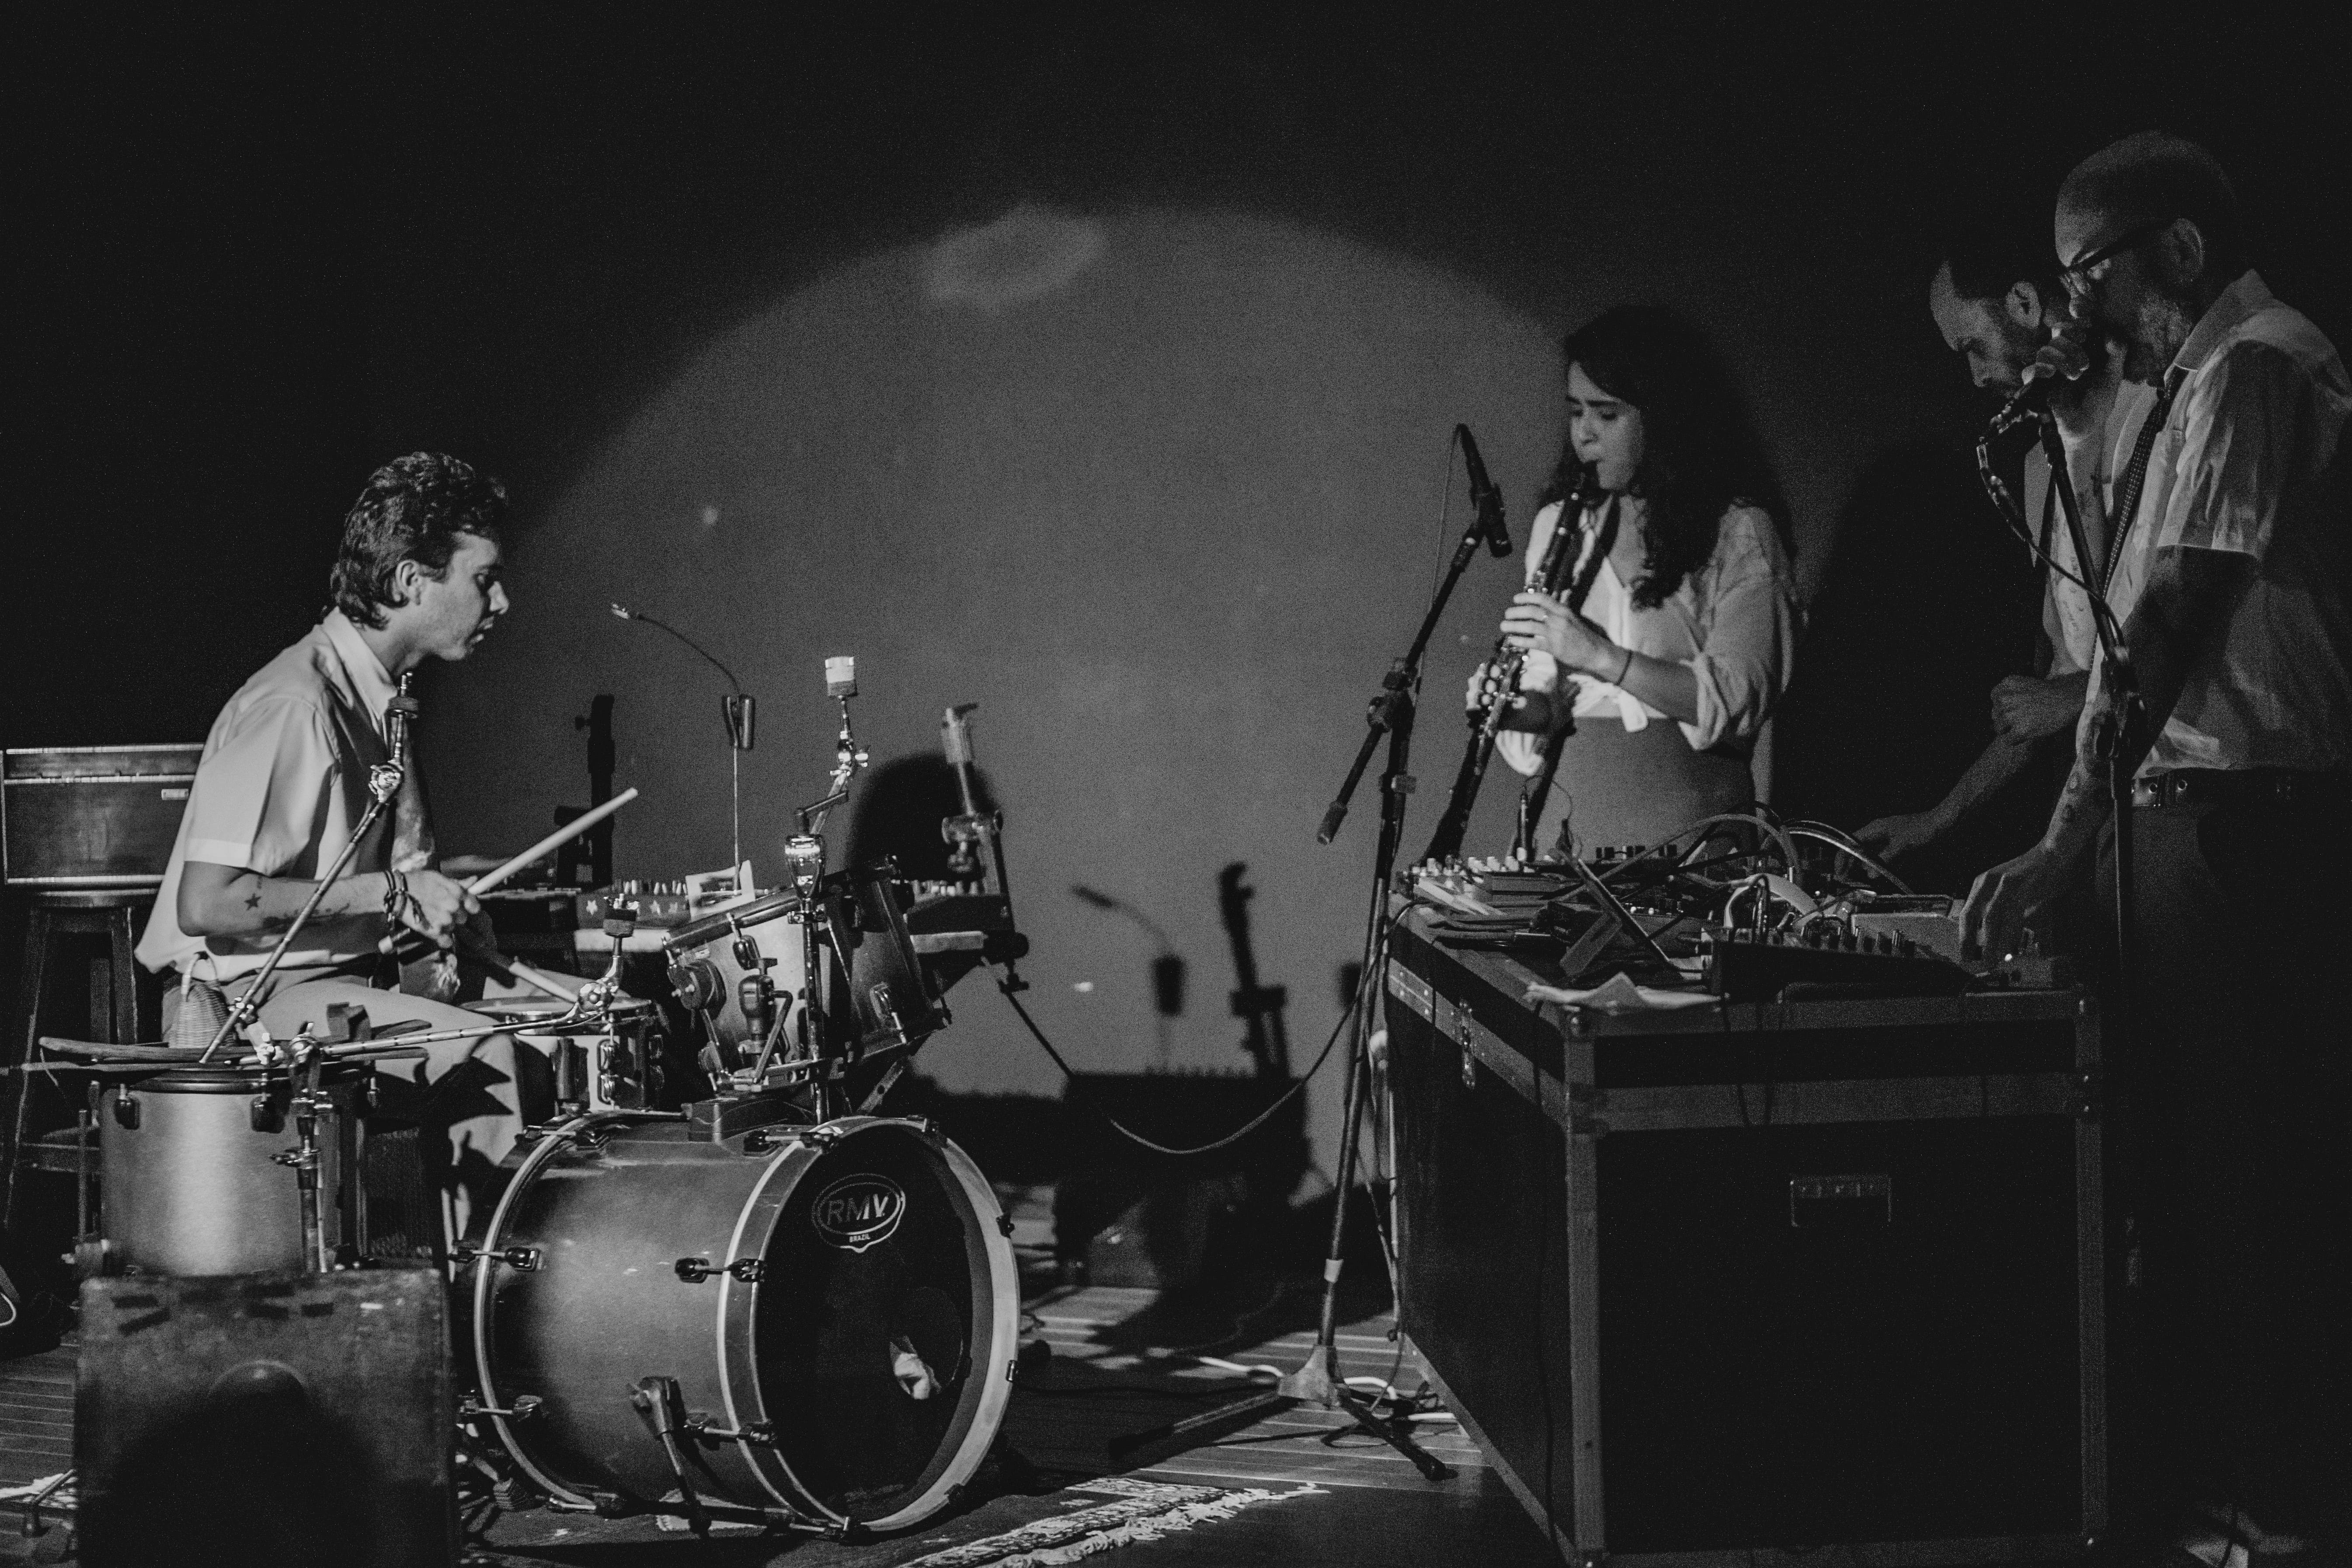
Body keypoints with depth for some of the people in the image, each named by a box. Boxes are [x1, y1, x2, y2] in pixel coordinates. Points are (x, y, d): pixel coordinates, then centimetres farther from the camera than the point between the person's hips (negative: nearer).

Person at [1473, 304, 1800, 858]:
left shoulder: (1739, 532, -1)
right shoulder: (1559, 525, 16)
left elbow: (1737, 701, -11)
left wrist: (1598, 654, -17)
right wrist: (1520, 707, -4)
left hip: (1681, 809, -4)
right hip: (1567, 806, 4)